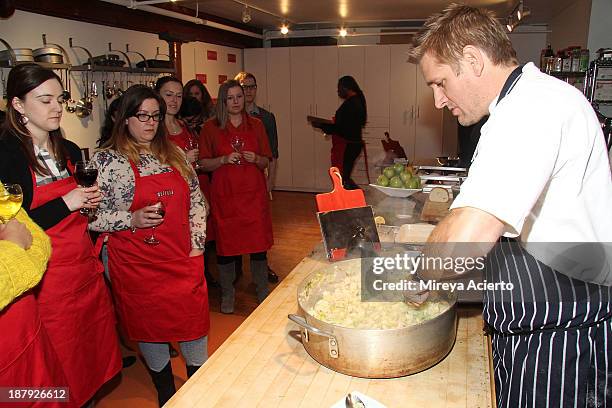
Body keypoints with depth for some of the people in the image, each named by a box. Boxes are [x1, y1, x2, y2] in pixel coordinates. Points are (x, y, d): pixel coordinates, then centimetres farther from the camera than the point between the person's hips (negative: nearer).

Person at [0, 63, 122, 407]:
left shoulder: (70, 152, 7)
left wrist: (91, 203, 0)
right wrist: (65, 204, -21)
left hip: (87, 272, 6)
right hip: (48, 283, -6)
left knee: (97, 355, 18)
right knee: (63, 378, 9)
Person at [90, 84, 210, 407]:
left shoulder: (174, 154, 7)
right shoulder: (106, 160, -7)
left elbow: (196, 200, 10)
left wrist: (197, 243, 2)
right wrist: (133, 219, -21)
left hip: (184, 259, 4)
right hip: (138, 265, -3)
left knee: (194, 321, 9)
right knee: (151, 325, 12)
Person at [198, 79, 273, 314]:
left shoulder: (256, 125, 8)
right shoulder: (211, 128, 3)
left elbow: (266, 161, 11)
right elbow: (204, 164, 2)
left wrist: (255, 159, -10)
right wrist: (224, 159, -14)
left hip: (254, 193, 1)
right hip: (224, 194, -1)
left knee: (259, 242, 2)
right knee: (226, 244, 4)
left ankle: (263, 293, 20)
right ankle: (227, 295, 21)